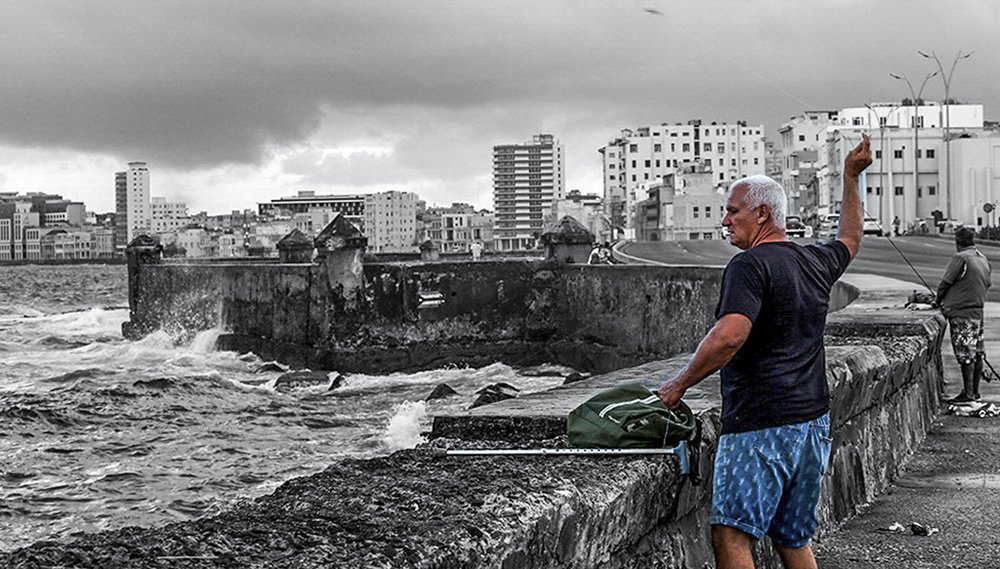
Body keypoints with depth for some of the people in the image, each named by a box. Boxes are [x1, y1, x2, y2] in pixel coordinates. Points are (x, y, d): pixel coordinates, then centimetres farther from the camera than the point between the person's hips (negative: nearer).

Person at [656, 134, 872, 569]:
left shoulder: (750, 265, -11)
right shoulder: (815, 262, 13)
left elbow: (730, 336, -26)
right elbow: (849, 240, 37)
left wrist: (679, 384, -16)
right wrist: (851, 177, 44)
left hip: (761, 425, -9)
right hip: (813, 421, 9)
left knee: (730, 534, -11)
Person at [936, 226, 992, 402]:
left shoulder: (960, 258, -14)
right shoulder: (984, 260, 11)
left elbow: (945, 282, -11)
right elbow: (986, 284, 18)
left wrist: (938, 300, 9)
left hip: (961, 312, -8)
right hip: (978, 311, 8)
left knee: (966, 354, -5)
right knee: (977, 352, 11)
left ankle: (968, 394, -2)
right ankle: (975, 392, 18)